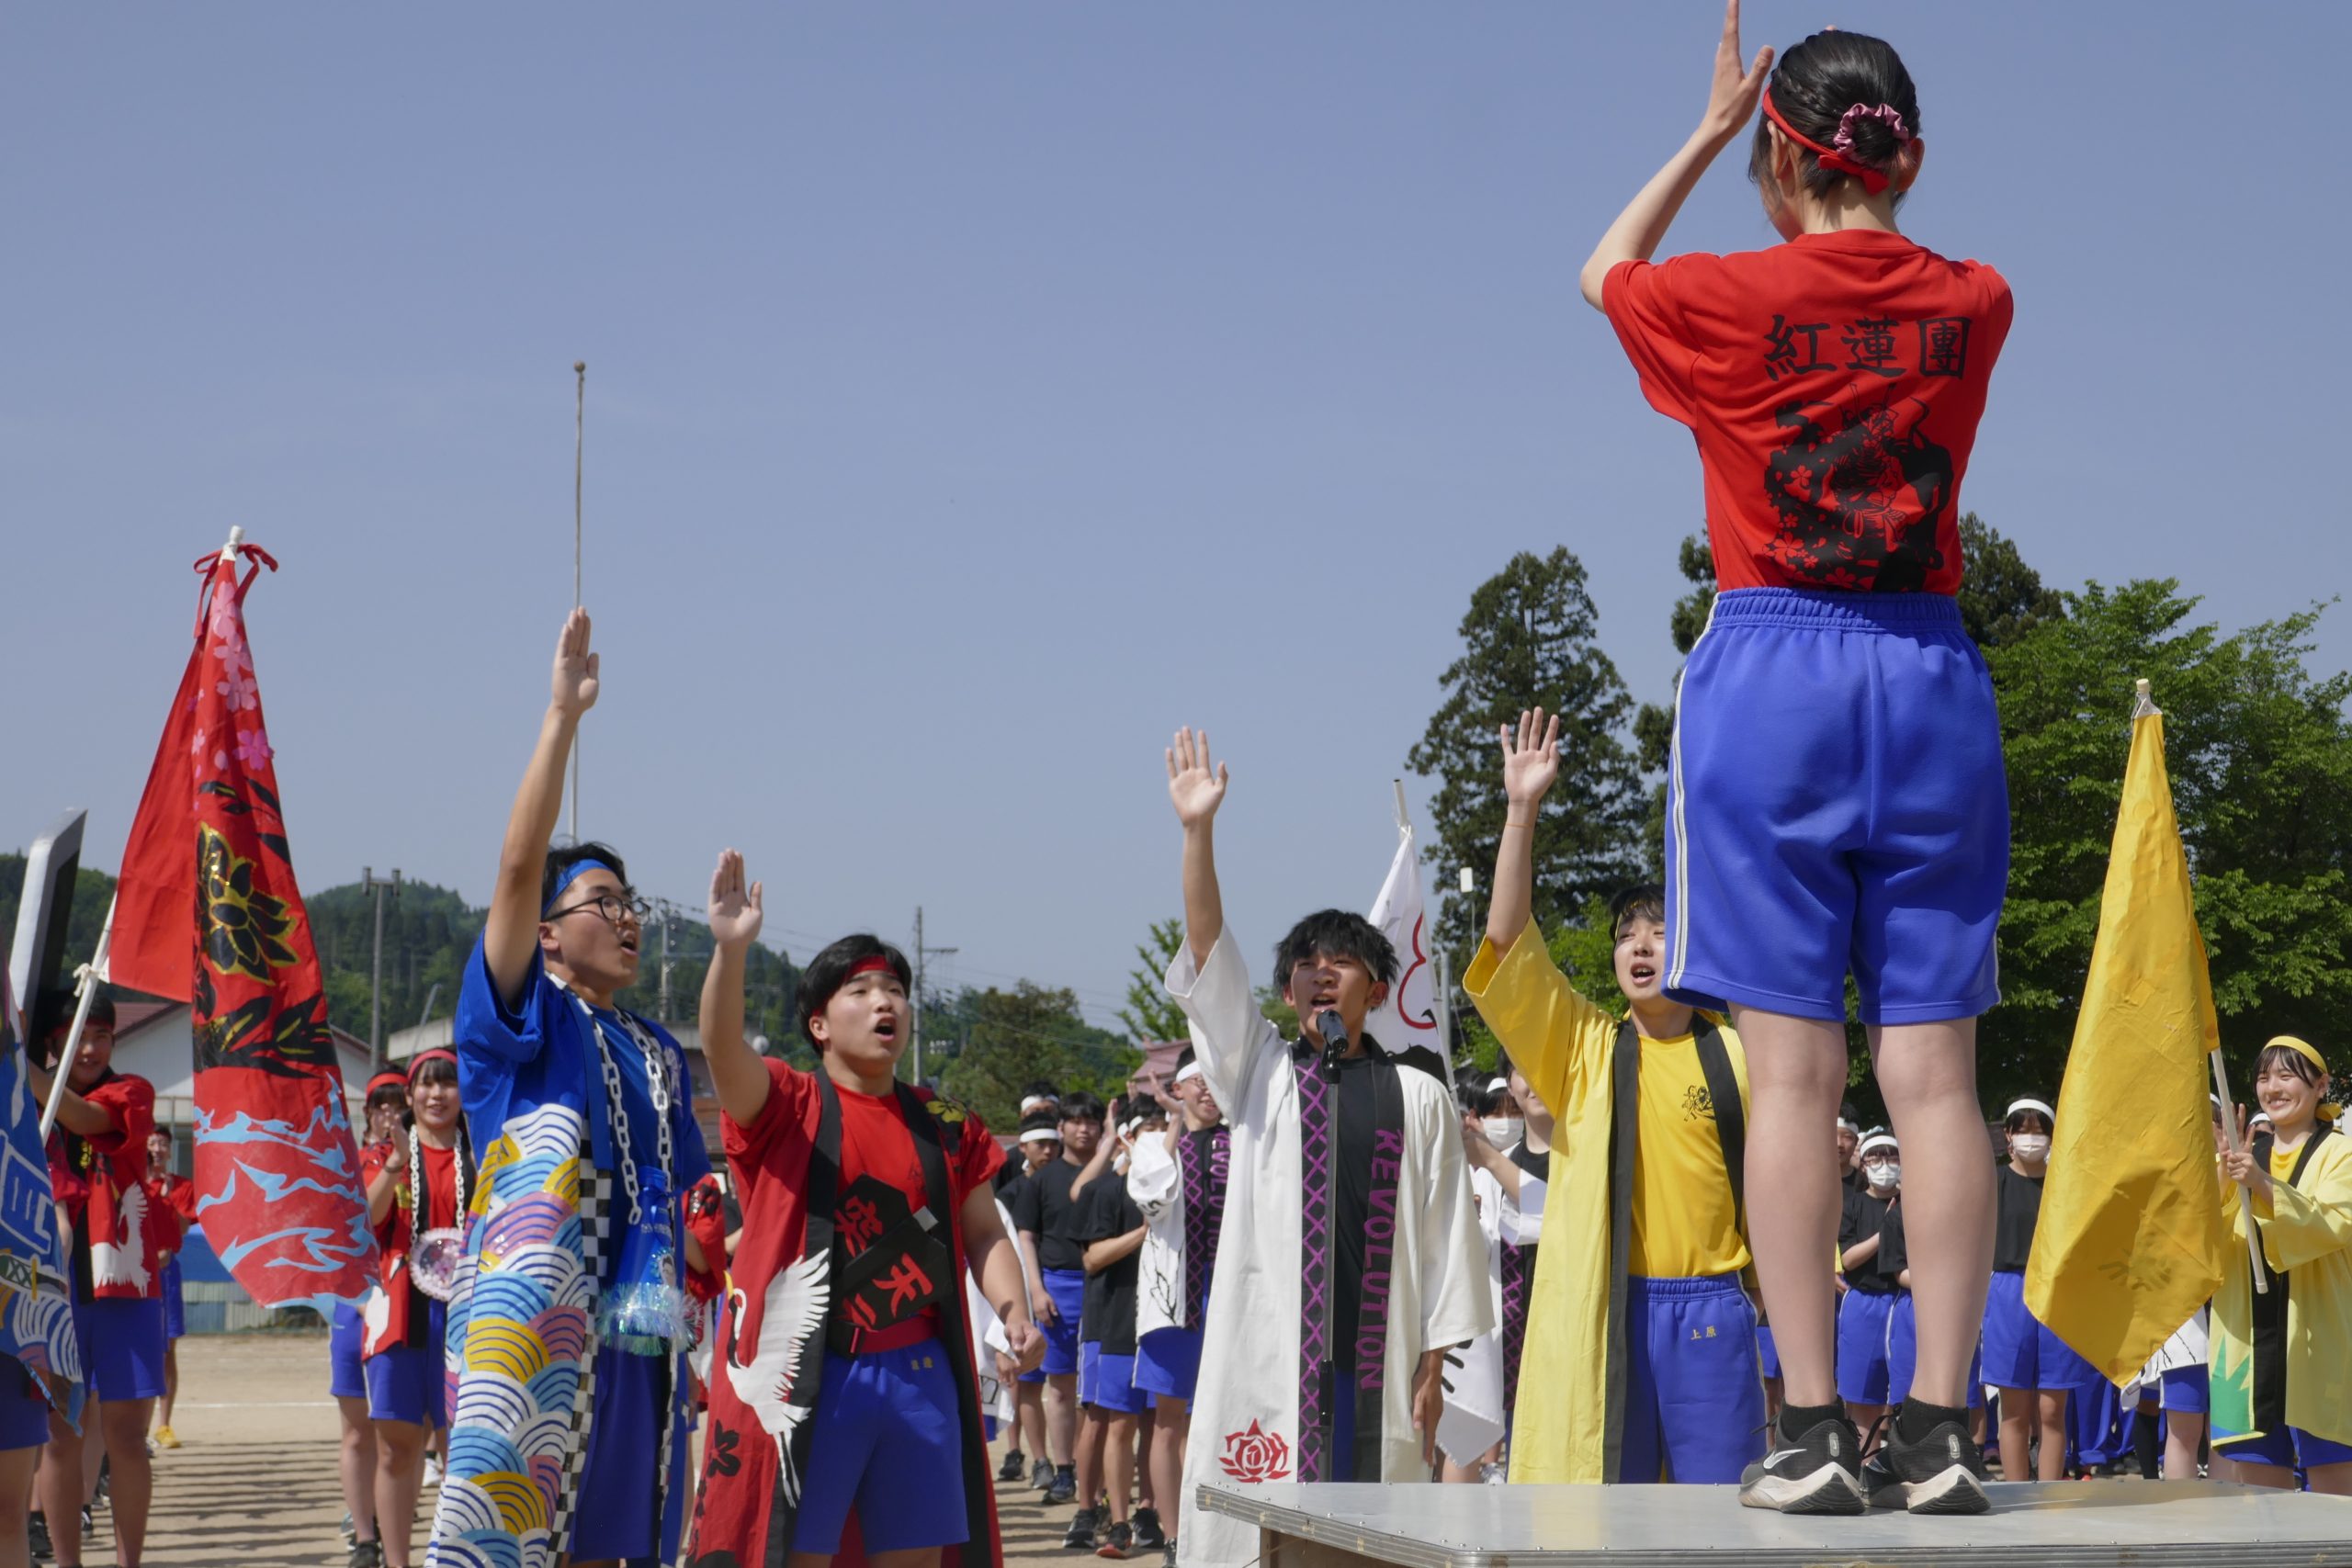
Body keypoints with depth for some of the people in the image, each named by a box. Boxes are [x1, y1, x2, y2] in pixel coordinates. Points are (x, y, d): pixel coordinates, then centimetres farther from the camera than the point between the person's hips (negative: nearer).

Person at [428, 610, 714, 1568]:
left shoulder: (657, 1053, 20)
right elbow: (519, 867, -12)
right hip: (530, 1314, -6)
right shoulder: (522, 1020, 1)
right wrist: (563, 714, -15)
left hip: (637, 1327, 7)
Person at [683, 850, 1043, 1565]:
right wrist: (731, 950, -38)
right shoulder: (784, 1106, -2)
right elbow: (723, 1049, -21)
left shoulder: (944, 1124, 11)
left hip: (921, 1376, 4)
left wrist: (1015, 1314, -4)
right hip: (809, 1374, -4)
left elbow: (984, 1234, 15)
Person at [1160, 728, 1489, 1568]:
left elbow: (1446, 1235, 7)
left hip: (1376, 1355, 0)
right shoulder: (1259, 1074, 10)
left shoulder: (1418, 1098, 8)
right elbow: (1208, 958, -2)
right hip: (1268, 1352, 0)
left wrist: (1433, 1364, 2)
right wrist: (1198, 831, -12)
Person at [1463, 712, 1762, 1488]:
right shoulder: (1581, 1049, 8)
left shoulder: (1737, 1056, 5)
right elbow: (1509, 946, -2)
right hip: (1597, 1315, 1)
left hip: (1709, 1313, -1)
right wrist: (1521, 812, -8)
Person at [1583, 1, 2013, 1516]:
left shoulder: (1730, 301, -3)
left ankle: (1812, 1428, -6)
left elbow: (1604, 273, 20)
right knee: (1933, 1067, 0)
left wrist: (1710, 131, 23)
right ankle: (1942, 1428, -2)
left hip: (1772, 676, -2)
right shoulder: (1974, 303, 5)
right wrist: (1866, 189, 26)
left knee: (1793, 1066, -4)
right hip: (1933, 676, 3)